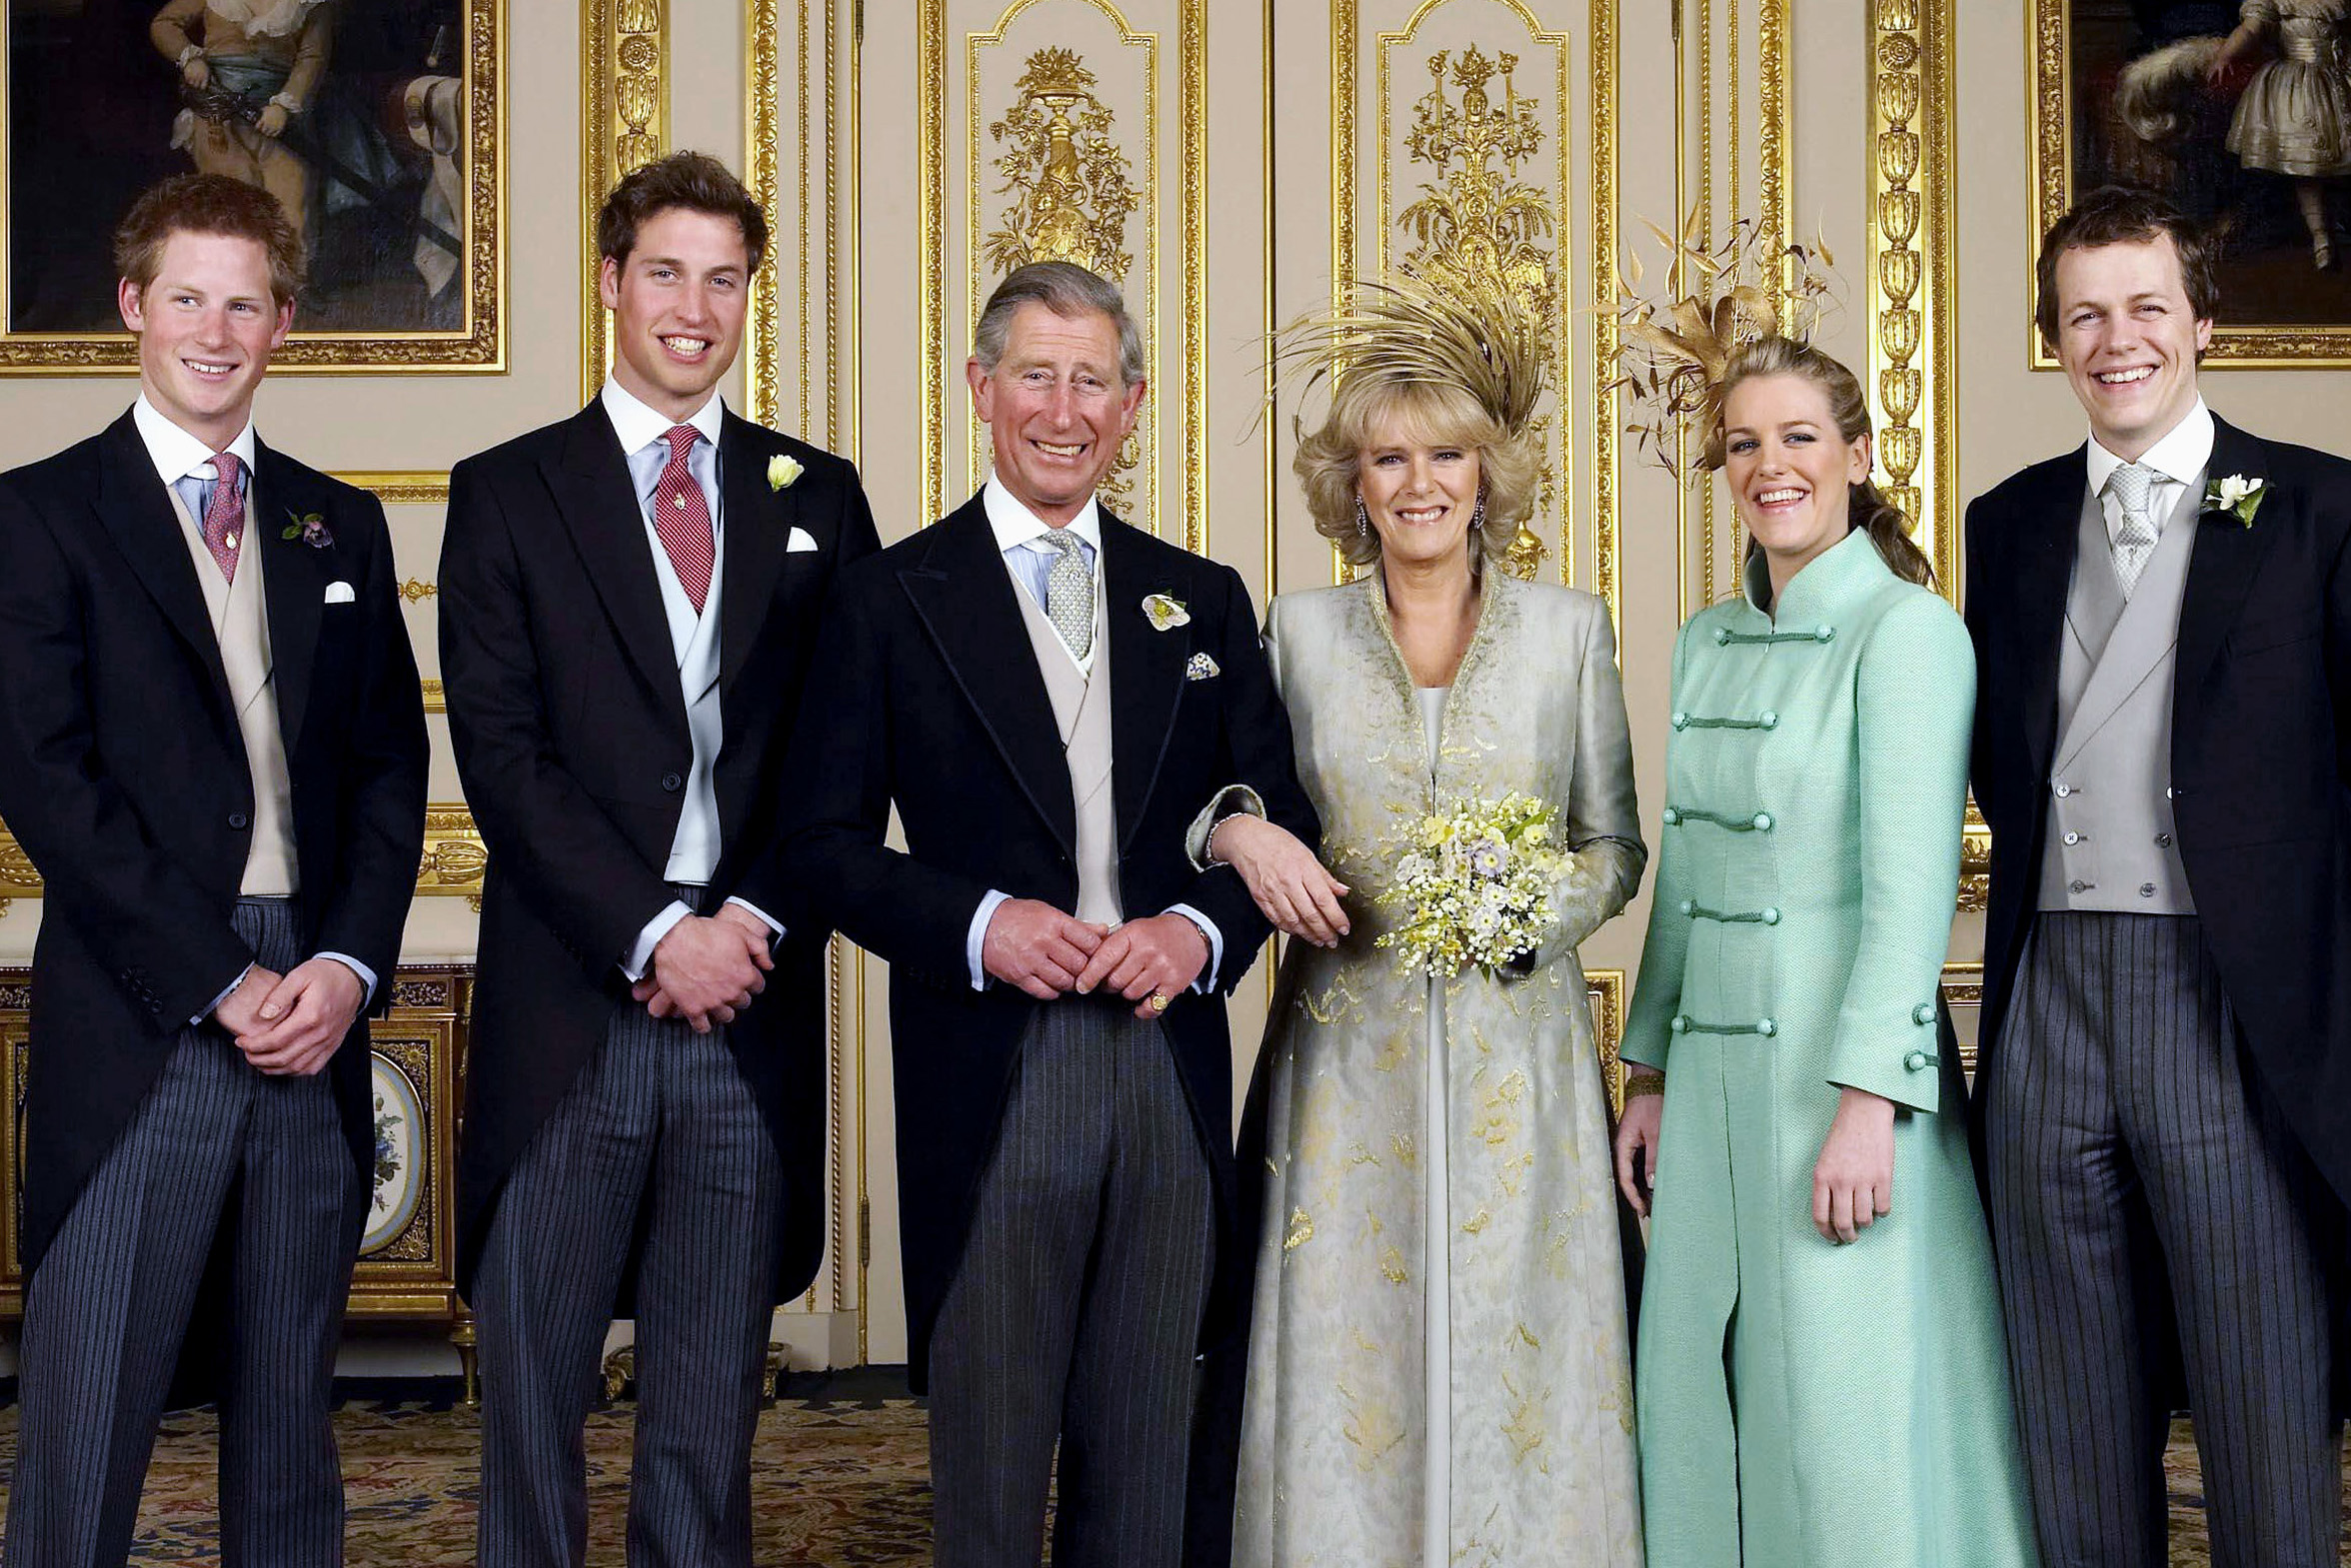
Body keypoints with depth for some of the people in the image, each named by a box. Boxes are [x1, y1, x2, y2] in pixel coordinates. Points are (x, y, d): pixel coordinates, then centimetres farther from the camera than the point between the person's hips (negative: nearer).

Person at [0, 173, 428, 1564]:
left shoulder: (340, 526, 16)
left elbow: (392, 763, 12)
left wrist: (349, 963, -5)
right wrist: (220, 982, -12)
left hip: (314, 1027, 4)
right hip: (137, 1034, -4)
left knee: (291, 1435, 11)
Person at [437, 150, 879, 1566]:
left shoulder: (819, 497, 12)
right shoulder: (507, 493, 5)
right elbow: (503, 755, -4)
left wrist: (759, 917, -8)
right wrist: (653, 935, -12)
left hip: (756, 1007, 2)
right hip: (571, 1009, -1)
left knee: (711, 1407, 9)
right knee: (535, 1385, 6)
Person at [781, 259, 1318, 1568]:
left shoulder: (1205, 603, 12)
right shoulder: (894, 598, 3)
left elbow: (1278, 818, 12)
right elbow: (827, 841, 0)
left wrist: (1201, 929, -8)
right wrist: (975, 926, -15)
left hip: (1172, 1073, 3)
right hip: (991, 1080, -3)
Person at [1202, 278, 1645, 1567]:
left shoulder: (1569, 630, 5)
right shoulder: (1297, 630, 5)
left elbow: (1615, 845, 9)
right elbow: (1216, 799, 12)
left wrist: (1539, 910, -10)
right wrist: (1239, 834, -10)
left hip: (1514, 1056, 0)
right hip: (1346, 1057, 0)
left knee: (1513, 1356, 1)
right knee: (1349, 1359, 0)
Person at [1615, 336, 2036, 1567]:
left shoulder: (1908, 630, -9)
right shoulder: (1707, 642, 13)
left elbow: (1909, 879, -16)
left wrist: (1868, 1098, -21)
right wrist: (1652, 1076, 14)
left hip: (1845, 1057, -7)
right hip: (1713, 1063, 7)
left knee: (1848, 1416, -1)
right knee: (1703, 1398, 10)